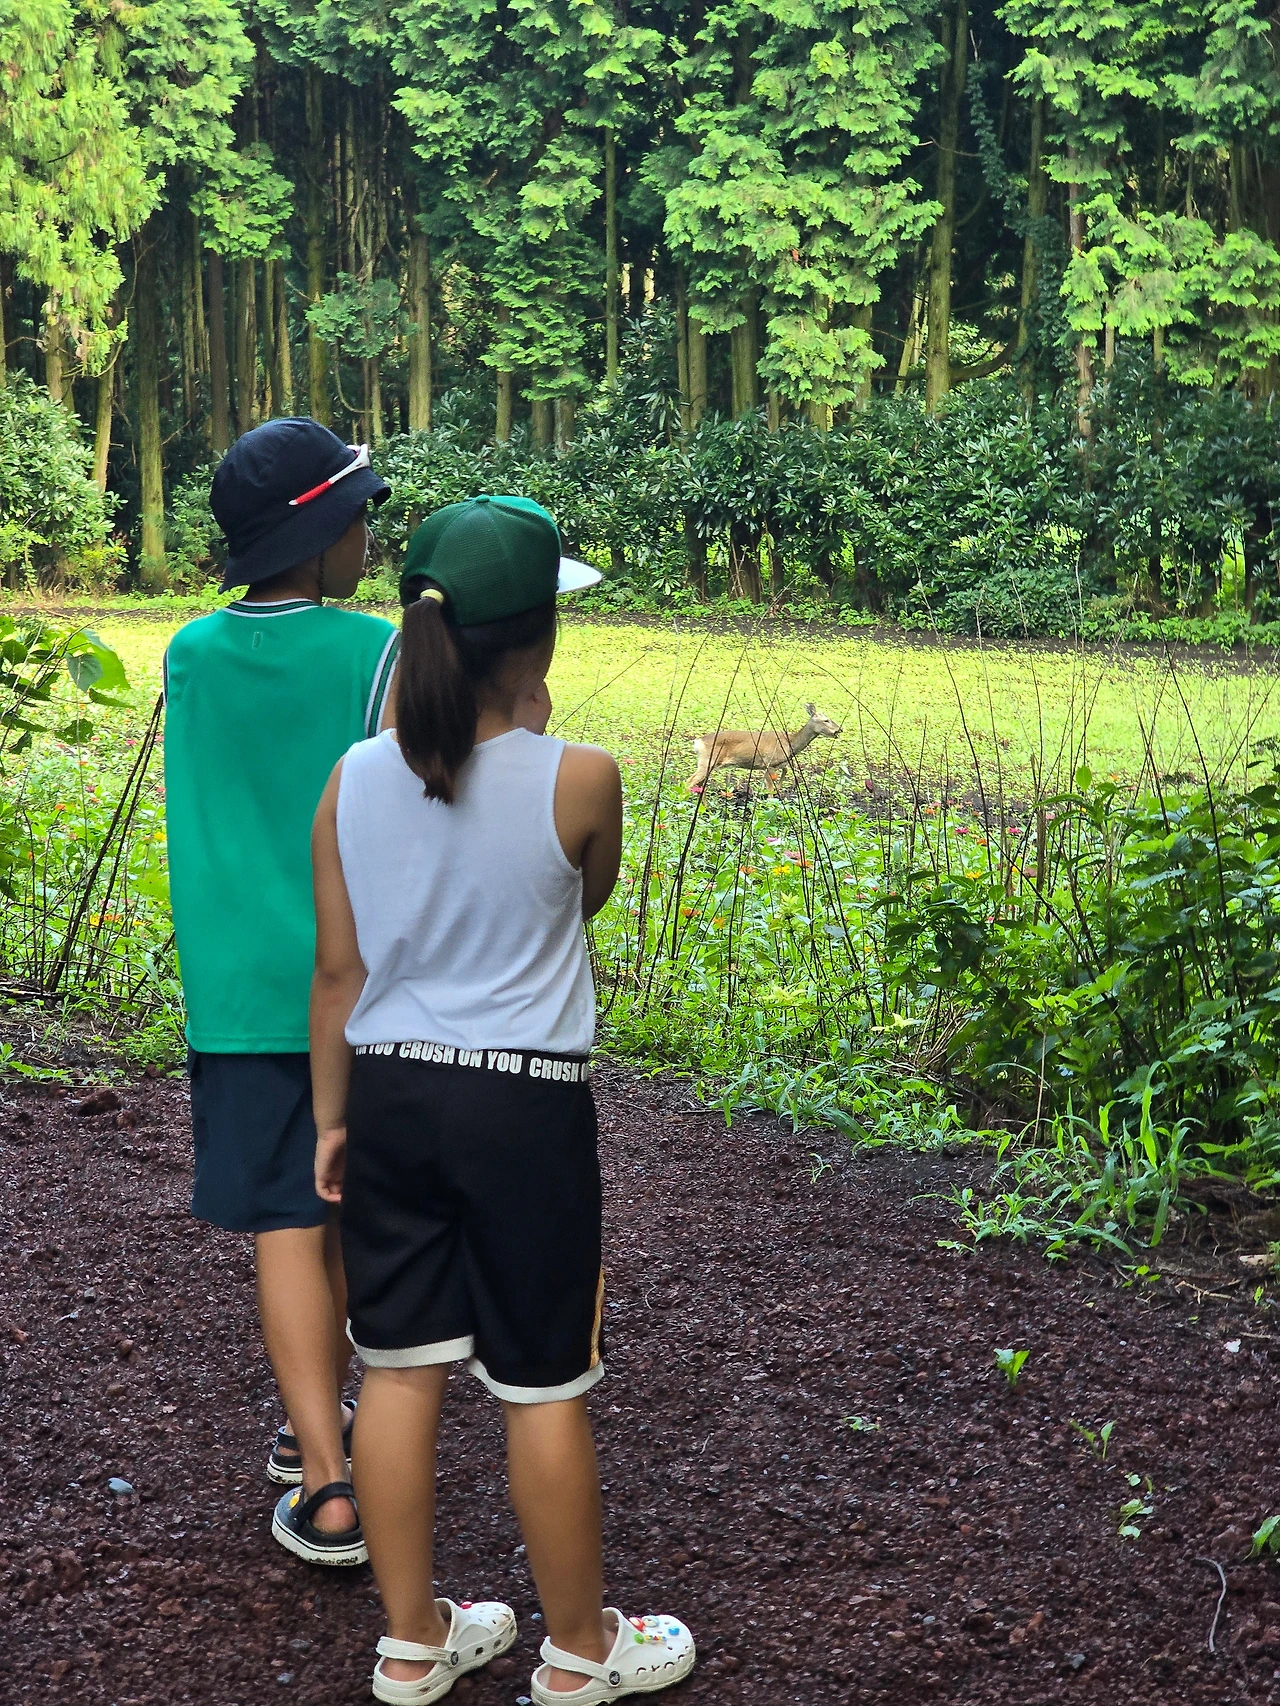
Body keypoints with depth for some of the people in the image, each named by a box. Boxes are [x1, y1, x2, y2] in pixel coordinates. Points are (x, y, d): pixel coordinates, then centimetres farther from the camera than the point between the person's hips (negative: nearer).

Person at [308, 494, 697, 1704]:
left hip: (390, 1091, 4)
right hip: (524, 1104, -4)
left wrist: (332, 1117, 12)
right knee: (543, 1386, 9)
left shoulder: (355, 779, -4)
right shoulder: (579, 779, -14)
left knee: (400, 1367, 14)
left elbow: (337, 969, 2)